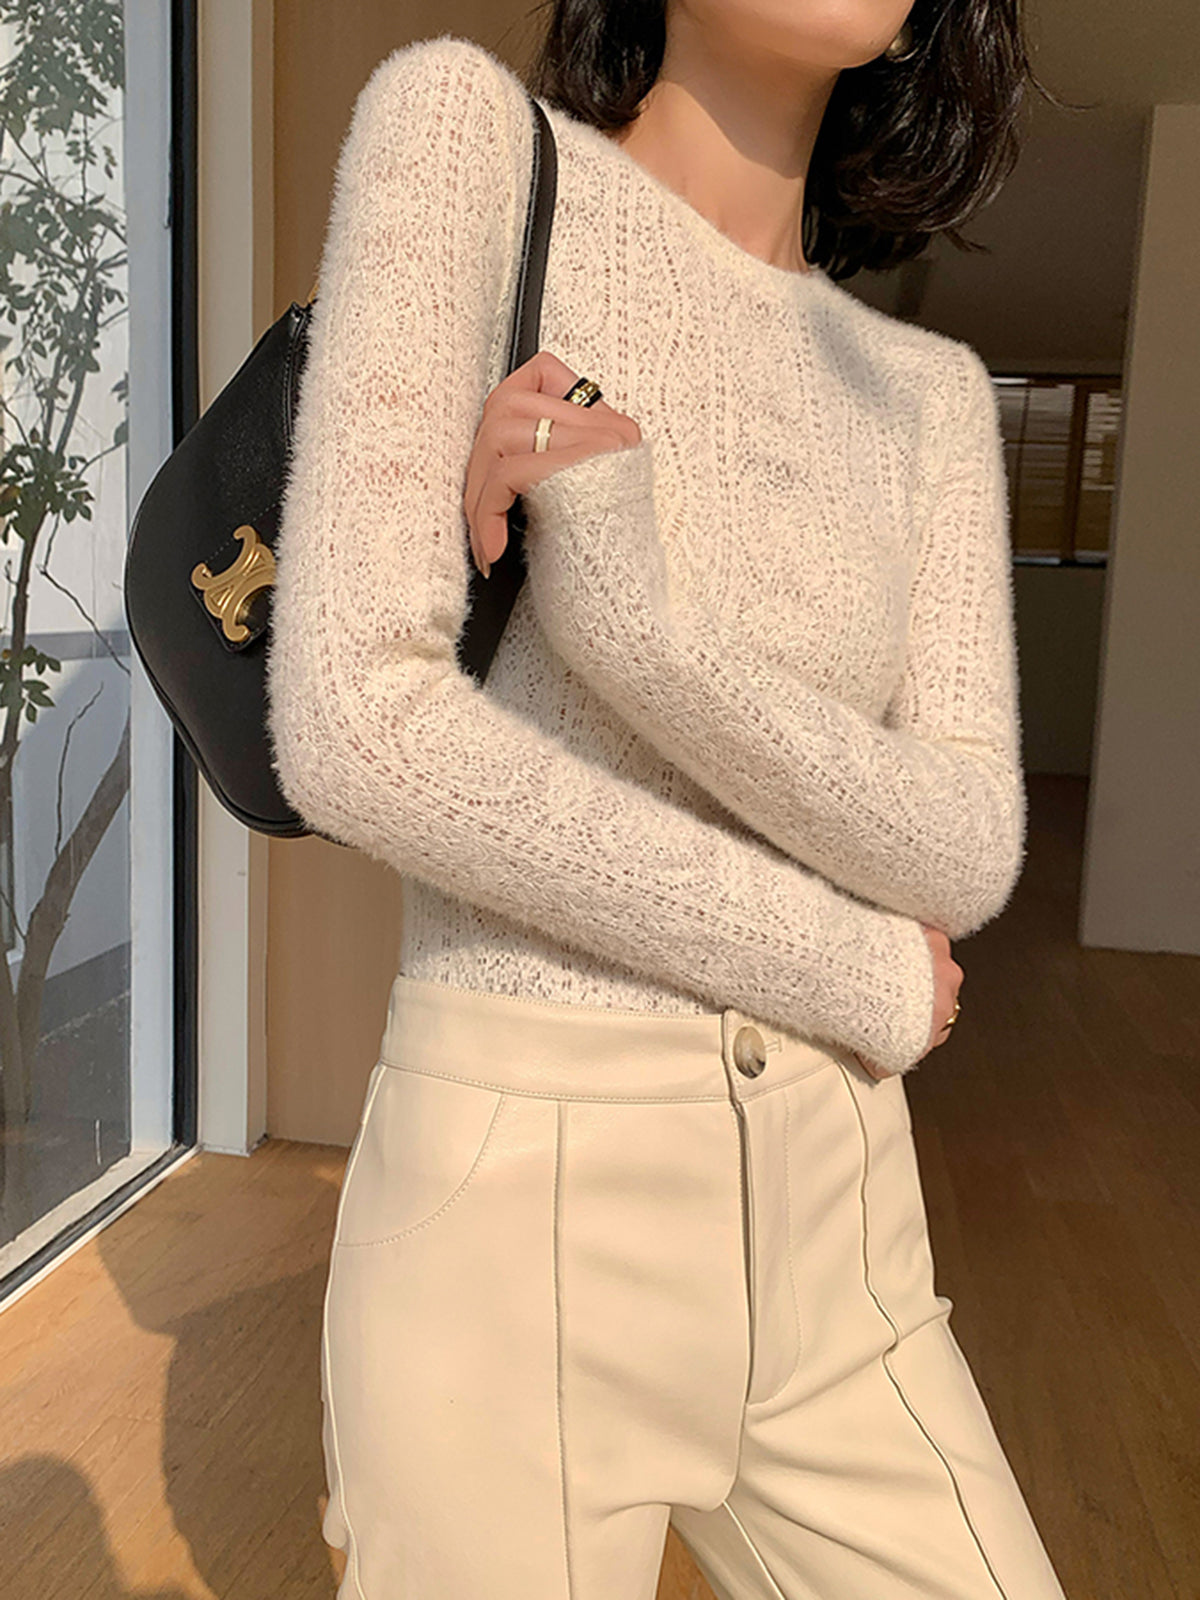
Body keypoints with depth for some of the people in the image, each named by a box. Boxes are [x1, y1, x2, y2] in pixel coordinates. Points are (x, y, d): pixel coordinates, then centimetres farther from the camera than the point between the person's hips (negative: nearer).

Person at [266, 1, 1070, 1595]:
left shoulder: (928, 392, 7)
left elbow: (969, 856, -4)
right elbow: (357, 733, -20)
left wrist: (641, 617, -22)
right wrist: (854, 981, -10)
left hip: (830, 1222, 5)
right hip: (519, 1212, -5)